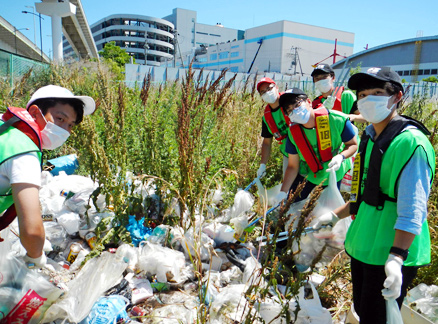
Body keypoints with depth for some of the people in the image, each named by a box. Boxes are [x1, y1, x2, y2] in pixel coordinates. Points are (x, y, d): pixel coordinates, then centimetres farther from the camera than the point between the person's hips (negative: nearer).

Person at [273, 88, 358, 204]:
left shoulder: (337, 119, -25)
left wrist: (341, 157, -34)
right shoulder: (293, 133, -16)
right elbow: (293, 167, -11)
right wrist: (283, 192, -19)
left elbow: (353, 144, -12)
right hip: (306, 175, 1)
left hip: (333, 175, -1)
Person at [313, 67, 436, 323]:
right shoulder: (370, 137, 9)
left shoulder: (411, 142, -18)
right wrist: (336, 215, 17)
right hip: (362, 247, 8)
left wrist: (396, 257, -31)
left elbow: (412, 209, -24)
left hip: (392, 255, -8)